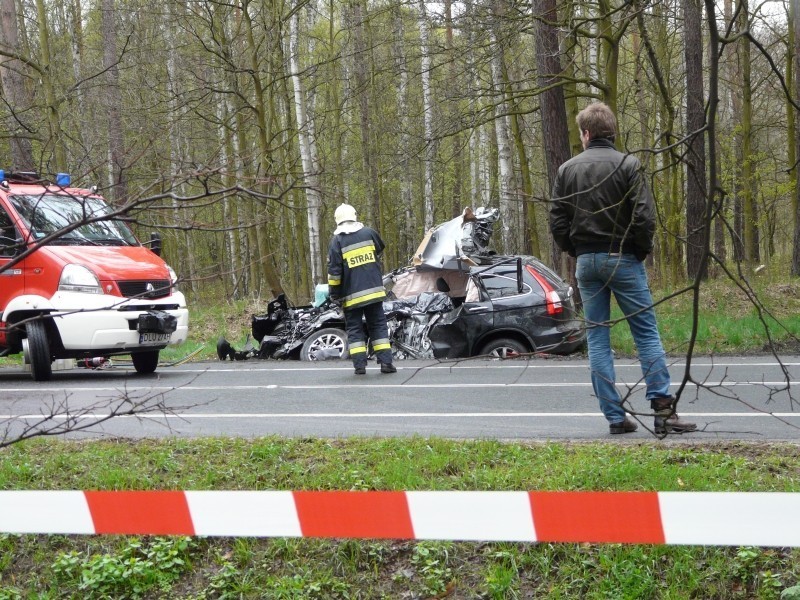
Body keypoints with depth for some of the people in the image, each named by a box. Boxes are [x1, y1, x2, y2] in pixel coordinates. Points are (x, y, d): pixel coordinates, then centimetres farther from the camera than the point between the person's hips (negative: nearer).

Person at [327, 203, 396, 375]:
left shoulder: (337, 241, -7)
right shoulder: (369, 233, 3)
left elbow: (334, 271, -9)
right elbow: (380, 251, 23)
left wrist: (334, 294, -1)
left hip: (351, 295, -2)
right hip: (374, 290, 2)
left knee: (354, 328, 6)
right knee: (378, 325, 9)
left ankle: (359, 365, -1)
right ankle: (386, 362, 2)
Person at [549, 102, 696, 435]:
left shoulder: (567, 169, 5)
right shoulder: (627, 164, -6)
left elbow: (557, 221, 3)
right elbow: (644, 216, -13)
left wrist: (575, 252, 14)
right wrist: (643, 251, 2)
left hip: (586, 262, 3)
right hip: (623, 259, -3)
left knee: (597, 338, 7)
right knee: (646, 332, 0)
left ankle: (615, 416, 5)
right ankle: (662, 408, -8)